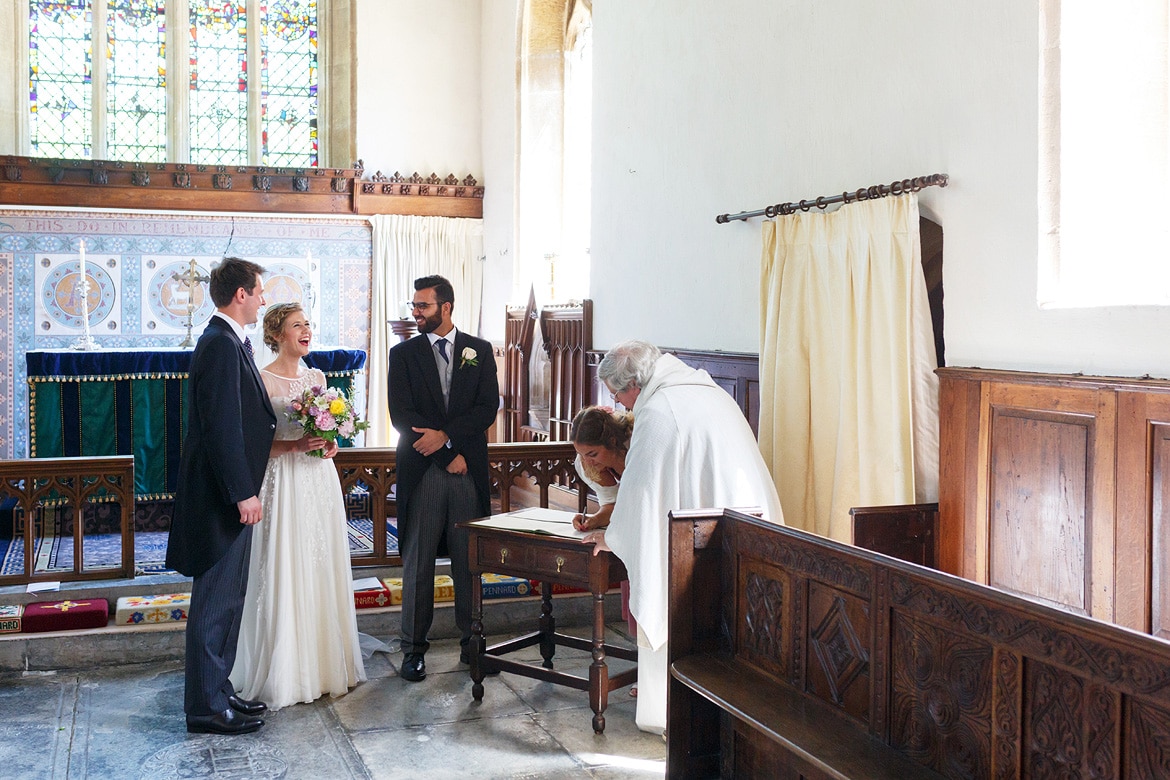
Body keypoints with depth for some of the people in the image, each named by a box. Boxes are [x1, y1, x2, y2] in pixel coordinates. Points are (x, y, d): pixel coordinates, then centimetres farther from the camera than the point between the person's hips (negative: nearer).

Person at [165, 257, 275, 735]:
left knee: (226, 598, 17)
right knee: (216, 601, -2)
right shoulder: (222, 344, -18)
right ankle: (207, 709, 7)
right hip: (222, 496, -11)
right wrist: (243, 493, -23)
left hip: (228, 492, 11)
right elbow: (223, 426, -23)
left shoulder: (228, 341, 14)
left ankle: (217, 691, 28)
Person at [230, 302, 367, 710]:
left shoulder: (317, 377, 12)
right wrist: (295, 445, -22)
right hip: (282, 482, -6)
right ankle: (284, 672, 9)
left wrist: (328, 444, 0)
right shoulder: (262, 380, -7)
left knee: (322, 570, 10)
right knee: (283, 575, -2)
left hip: (320, 480, 6)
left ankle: (325, 663, 22)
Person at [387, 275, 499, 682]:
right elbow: (401, 415, -3)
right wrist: (448, 455, -9)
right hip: (422, 472, -1)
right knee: (417, 564, 2)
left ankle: (472, 640, 17)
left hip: (469, 472, 1)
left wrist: (445, 434, -13)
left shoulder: (479, 351, 9)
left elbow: (488, 407, 0)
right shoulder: (403, 354, 6)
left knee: (470, 562, 6)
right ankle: (414, 649, 9)